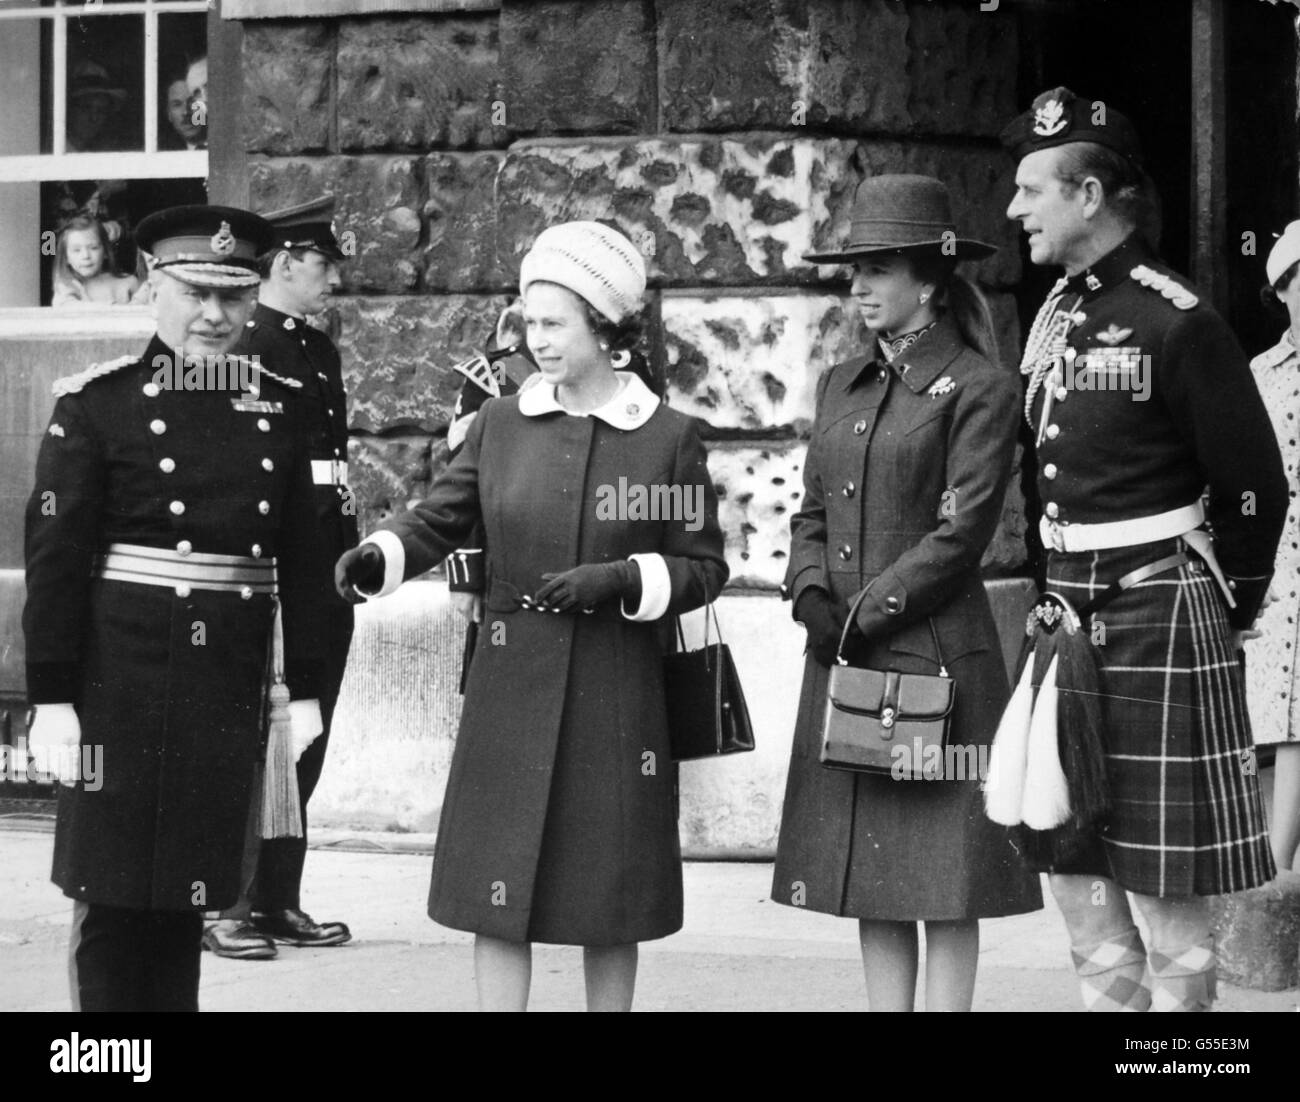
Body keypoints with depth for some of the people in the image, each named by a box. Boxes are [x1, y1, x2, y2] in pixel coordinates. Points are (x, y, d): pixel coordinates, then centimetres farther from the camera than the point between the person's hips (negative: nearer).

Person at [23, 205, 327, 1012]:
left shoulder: (280, 410, 9)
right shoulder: (96, 404, -3)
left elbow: (302, 560, 11)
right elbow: (54, 558, -6)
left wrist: (306, 690, 8)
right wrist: (52, 698, -10)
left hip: (228, 694, 3)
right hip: (122, 690, -3)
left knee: (187, 897, 9)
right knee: (113, 894, 1)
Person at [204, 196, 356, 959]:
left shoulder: (322, 351, 15)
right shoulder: (248, 354, -11)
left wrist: (350, 555, 14)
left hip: (327, 571, 8)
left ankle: (281, 899, 18)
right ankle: (232, 905, 2)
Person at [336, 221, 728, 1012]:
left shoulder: (670, 438, -2)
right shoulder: (501, 423, 5)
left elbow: (704, 567, 1)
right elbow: (440, 518, 7)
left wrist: (617, 581, -15)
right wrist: (377, 559, -13)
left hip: (618, 699, -2)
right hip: (511, 691, 2)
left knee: (609, 897, 6)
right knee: (498, 892, 0)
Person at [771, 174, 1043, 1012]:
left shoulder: (979, 389, -6)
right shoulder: (842, 386, 14)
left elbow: (963, 531, -11)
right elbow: (812, 513, 15)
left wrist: (866, 614, -12)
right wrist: (813, 594, -4)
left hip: (936, 654, -7)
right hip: (844, 662, 7)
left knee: (944, 884, -3)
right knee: (869, 883, 9)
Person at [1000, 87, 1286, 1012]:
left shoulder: (1175, 321, -14)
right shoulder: (1054, 315, 10)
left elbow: (1254, 486, -10)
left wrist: (1230, 607, -2)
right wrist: (1050, 598, 11)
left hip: (1158, 616, -8)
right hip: (1066, 612, 8)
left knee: (1165, 876, -1)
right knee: (1071, 858, 12)